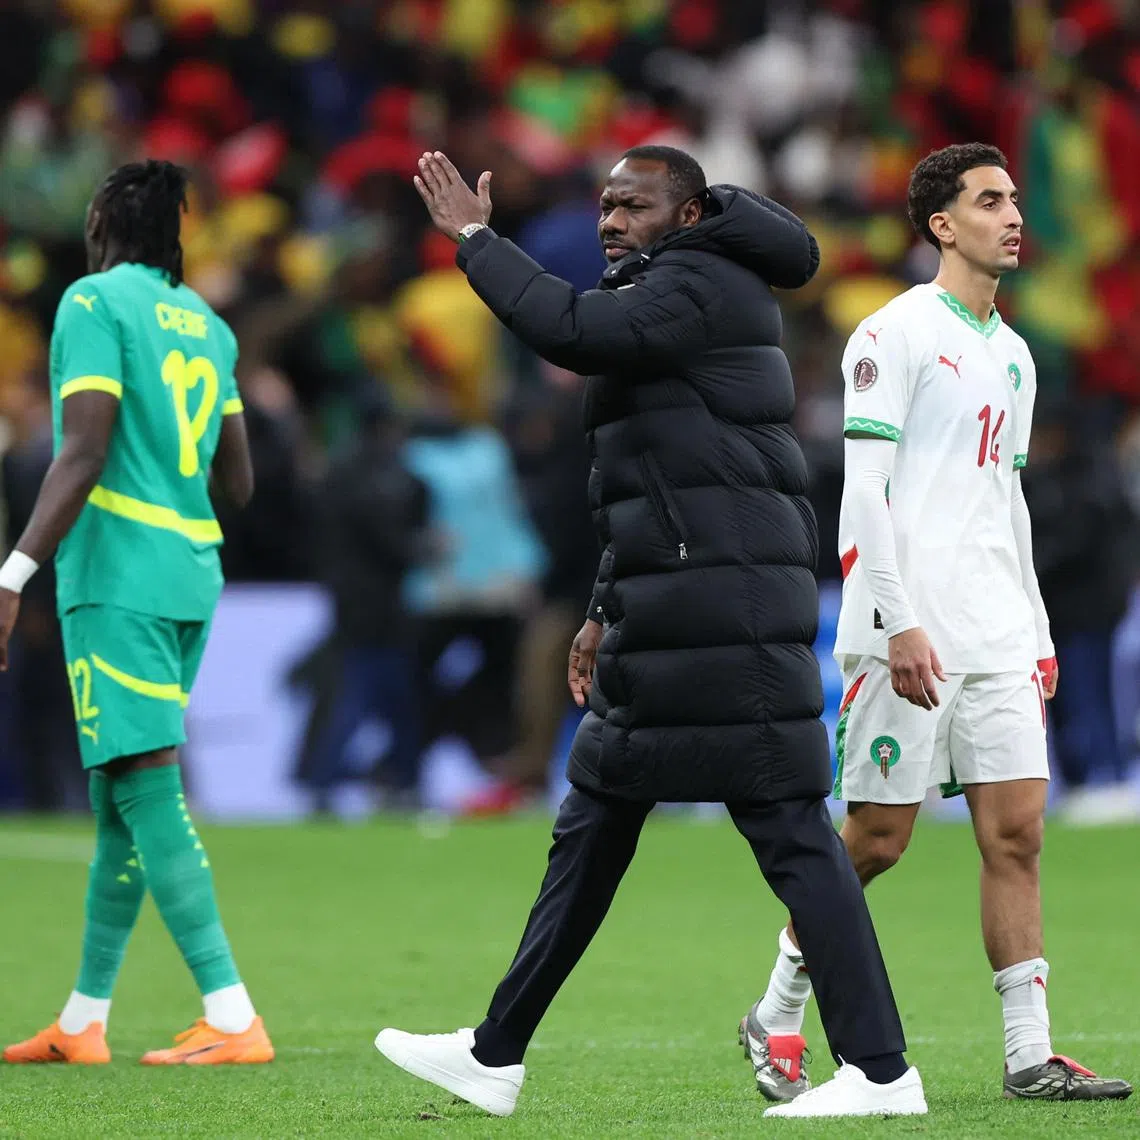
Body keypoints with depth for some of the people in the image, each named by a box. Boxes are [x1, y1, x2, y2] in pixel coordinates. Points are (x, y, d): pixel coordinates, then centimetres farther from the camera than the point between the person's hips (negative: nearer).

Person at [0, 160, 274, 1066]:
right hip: (193, 576, 8)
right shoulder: (206, 323, 15)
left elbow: (84, 454, -17)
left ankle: (233, 1020, -19)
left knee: (147, 786, -12)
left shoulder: (95, 302, -6)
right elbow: (238, 481, 19)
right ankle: (82, 1024, 18)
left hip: (120, 575, -8)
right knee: (119, 801, 13)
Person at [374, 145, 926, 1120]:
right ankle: (496, 1057, 19)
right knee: (592, 829, 13)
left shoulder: (701, 288, -9)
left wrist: (475, 238, -13)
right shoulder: (676, 299, 22)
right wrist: (610, 613, 26)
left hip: (722, 618, -11)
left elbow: (573, 331, -25)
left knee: (791, 835, -10)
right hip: (672, 623, 11)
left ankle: (880, 1072, -10)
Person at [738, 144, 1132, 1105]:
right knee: (878, 838, -2)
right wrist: (900, 622, -19)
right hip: (907, 636, -7)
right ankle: (776, 1017, 14)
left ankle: (1031, 1052, -1)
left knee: (1017, 830, -1)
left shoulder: (1012, 356, 18)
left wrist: (1038, 632, 18)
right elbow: (863, 490, -12)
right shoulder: (896, 334, -6)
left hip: (999, 638, 7)